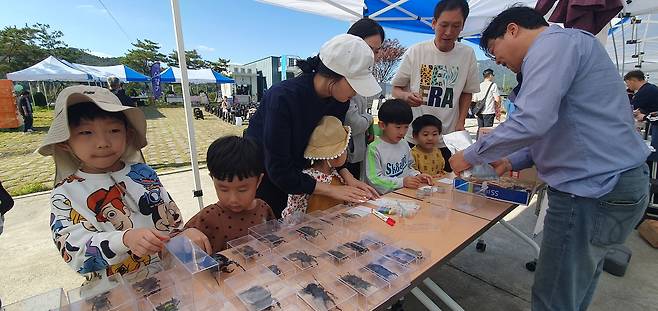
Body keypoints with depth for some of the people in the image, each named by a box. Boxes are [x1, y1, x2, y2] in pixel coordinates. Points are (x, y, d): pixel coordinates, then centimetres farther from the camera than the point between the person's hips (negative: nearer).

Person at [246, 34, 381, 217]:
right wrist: (332, 190, -26)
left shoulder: (340, 100, -13)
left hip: (295, 177, 5)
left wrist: (347, 177, -15)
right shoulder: (283, 97, -32)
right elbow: (279, 170, -29)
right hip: (262, 178, -5)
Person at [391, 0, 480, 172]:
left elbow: (467, 92, 12)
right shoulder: (415, 52, -5)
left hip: (448, 140, 2)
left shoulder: (468, 54, 1)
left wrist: (460, 123, 1)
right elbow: (396, 89, 1)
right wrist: (406, 96, -20)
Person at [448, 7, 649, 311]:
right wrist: (511, 162, 14)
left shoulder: (552, 42, -12)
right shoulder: (562, 48, 20)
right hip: (607, 182, 10)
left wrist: (470, 156, -13)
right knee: (577, 286, 23)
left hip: (593, 189, -10)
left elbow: (531, 122, -26)